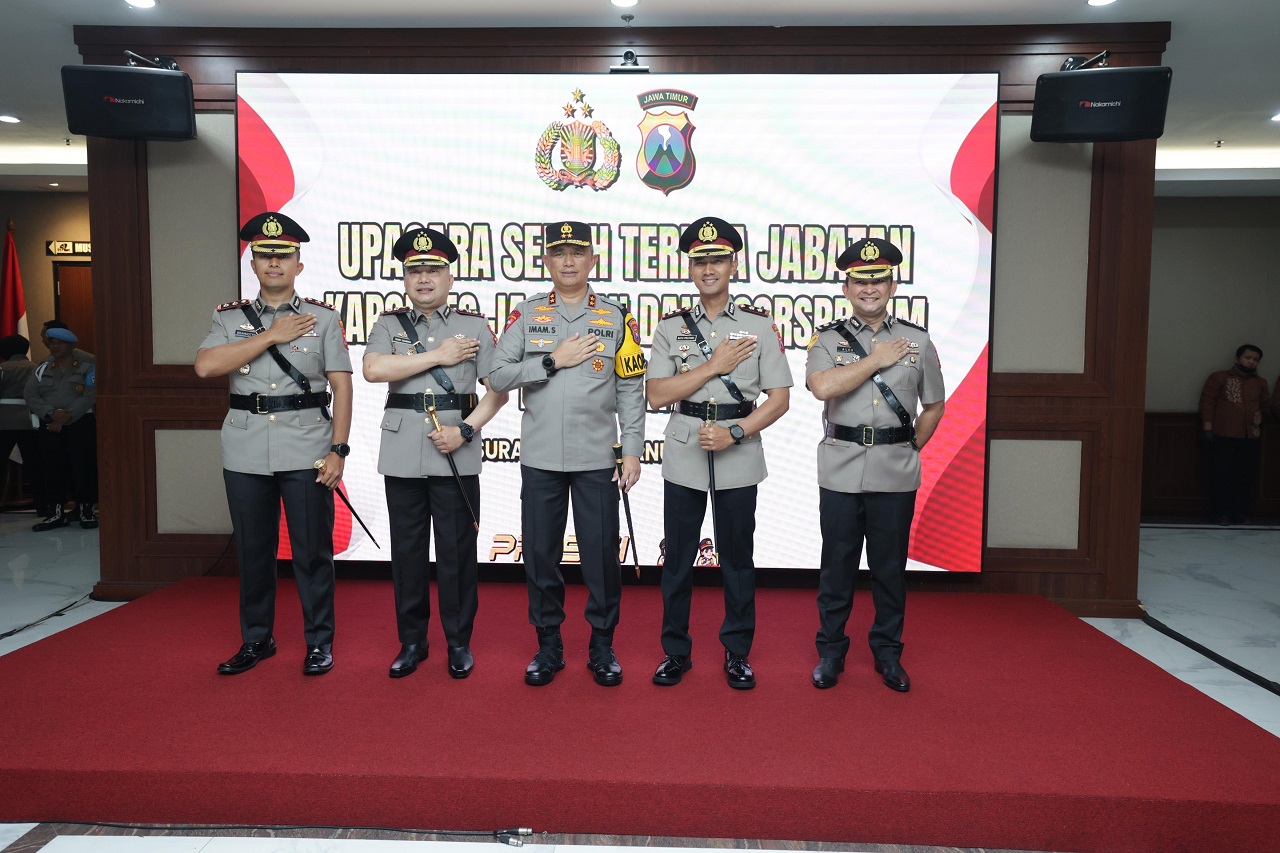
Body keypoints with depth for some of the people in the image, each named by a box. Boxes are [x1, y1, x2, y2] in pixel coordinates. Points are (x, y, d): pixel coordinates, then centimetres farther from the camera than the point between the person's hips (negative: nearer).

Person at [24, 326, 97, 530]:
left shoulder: (87, 368, 4)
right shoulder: (41, 370, 14)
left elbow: (89, 397, -9)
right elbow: (30, 395, 2)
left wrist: (66, 418, -17)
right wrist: (51, 413, -15)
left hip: (80, 424, -3)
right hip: (49, 426, 3)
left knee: (83, 467, -6)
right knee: (52, 468, 2)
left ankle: (86, 511, 3)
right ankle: (56, 513, 9)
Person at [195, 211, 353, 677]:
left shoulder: (323, 318, 3)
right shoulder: (229, 317, 8)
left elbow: (342, 386, -1)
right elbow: (205, 366, -9)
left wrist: (338, 450, -8)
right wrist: (272, 335, -10)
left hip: (306, 453, -2)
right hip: (246, 454, 3)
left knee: (312, 551, 4)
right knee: (253, 550, 13)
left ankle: (319, 642, 18)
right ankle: (256, 639, 29)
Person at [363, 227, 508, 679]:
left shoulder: (475, 326, 7)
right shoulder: (388, 324, 9)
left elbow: (497, 388, 3)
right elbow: (373, 369, -11)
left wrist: (466, 429, -11)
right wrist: (438, 356, -10)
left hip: (456, 455, -1)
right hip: (402, 454, 1)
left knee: (457, 551, 4)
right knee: (407, 551, 8)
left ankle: (459, 642, 18)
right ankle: (412, 641, 23)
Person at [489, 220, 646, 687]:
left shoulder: (616, 318, 3)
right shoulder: (526, 316, 5)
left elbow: (632, 390, 2)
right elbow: (498, 377, -3)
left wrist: (633, 451, -3)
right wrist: (554, 361, -11)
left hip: (597, 459, -1)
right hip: (539, 459, 1)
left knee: (601, 556, 4)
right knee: (540, 556, 8)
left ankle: (602, 647, 22)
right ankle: (548, 645, 25)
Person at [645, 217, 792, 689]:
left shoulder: (759, 326, 3)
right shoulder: (671, 327, 5)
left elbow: (779, 399, -1)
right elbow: (656, 394, -5)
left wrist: (734, 433, -14)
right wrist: (713, 366, -11)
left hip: (738, 459, -1)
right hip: (683, 459, 1)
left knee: (737, 558, 9)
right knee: (678, 559, 8)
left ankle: (737, 653, 24)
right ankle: (676, 651, 23)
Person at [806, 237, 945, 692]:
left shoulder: (917, 341, 7)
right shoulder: (828, 339, 2)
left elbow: (934, 405, 14)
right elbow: (822, 386, -19)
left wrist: (911, 448, 7)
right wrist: (877, 360, -11)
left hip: (896, 476, 1)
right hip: (841, 473, -1)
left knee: (890, 566, 11)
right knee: (836, 565, 8)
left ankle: (888, 653, 27)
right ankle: (831, 651, 23)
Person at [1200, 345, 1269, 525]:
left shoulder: (1260, 383, 15)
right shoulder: (1219, 378, 3)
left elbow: (1266, 405, 21)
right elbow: (1207, 401, -3)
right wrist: (1207, 426, -11)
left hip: (1250, 437, 4)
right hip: (1223, 436, -4)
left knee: (1246, 476, 4)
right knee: (1223, 475, -4)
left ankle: (1239, 513, 13)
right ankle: (1223, 514, 2)